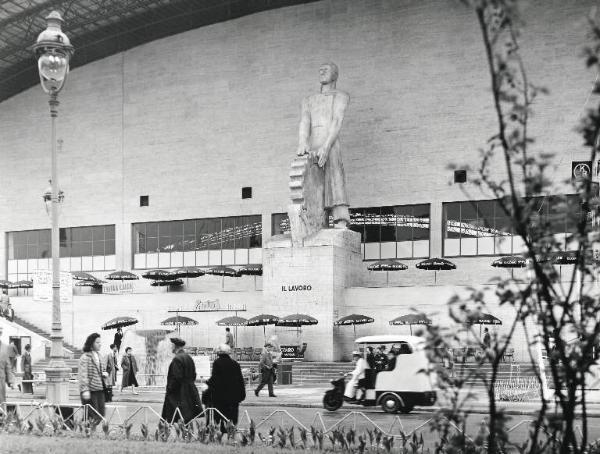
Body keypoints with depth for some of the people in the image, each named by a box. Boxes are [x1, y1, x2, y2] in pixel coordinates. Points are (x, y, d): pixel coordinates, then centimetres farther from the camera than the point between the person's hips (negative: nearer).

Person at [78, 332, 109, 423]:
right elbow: (83, 374, -16)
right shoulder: (85, 357, -11)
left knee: (101, 414, 7)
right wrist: (85, 390, -23)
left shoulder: (99, 356, 14)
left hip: (99, 389, 8)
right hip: (90, 390, -8)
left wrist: (105, 374, 4)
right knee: (93, 416, -7)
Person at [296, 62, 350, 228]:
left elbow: (337, 121, -1)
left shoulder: (341, 96, 16)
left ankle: (341, 225, -31)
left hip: (330, 146, -3)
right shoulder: (308, 100, 28)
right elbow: (304, 121, 8)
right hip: (310, 150, 4)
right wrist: (303, 142, -15)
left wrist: (326, 147, -19)